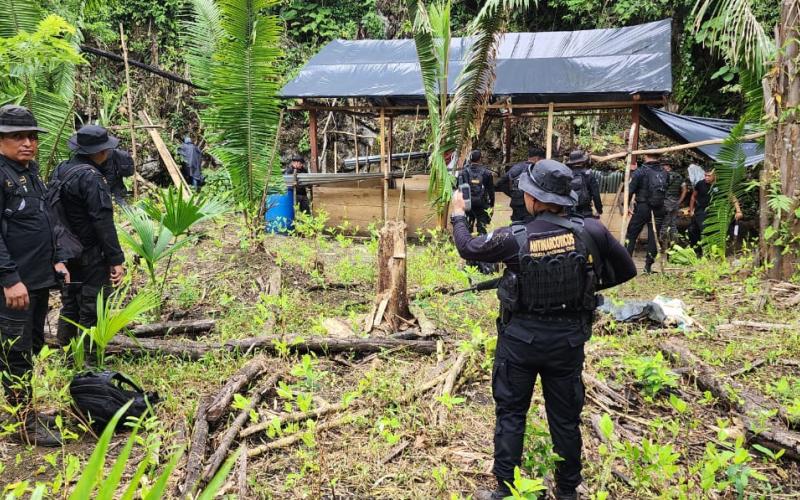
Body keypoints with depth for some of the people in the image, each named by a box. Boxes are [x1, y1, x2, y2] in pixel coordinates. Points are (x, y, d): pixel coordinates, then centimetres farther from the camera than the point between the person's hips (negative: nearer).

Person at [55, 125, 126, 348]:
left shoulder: (60, 171, 6)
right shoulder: (91, 178, -19)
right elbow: (103, 222, -21)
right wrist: (116, 259, -18)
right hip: (90, 257, -9)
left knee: (69, 307, 18)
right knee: (92, 312, 0)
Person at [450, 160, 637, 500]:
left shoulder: (515, 238, -17)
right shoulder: (592, 232, -13)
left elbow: (468, 248, 0)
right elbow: (626, 270, 1)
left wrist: (458, 215, 17)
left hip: (520, 338, -2)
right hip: (568, 339, 2)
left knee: (510, 413, 13)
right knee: (565, 417, 16)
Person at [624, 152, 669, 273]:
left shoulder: (640, 171, -6)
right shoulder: (664, 173, 7)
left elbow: (630, 190, -9)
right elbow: (668, 191, 8)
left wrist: (626, 206, -3)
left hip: (642, 208, -3)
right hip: (659, 209, 4)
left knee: (631, 235, 4)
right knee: (654, 236, 8)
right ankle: (648, 266, 10)